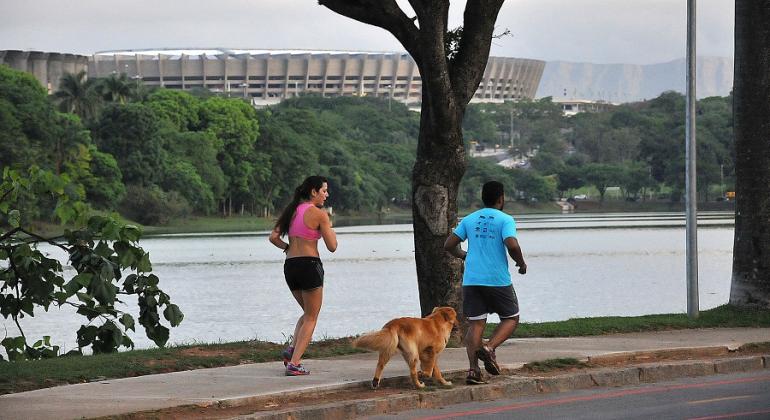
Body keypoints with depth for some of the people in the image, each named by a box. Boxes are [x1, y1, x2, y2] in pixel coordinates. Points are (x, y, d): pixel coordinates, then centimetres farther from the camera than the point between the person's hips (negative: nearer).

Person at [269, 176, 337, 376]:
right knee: (311, 318, 4)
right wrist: (331, 229, 10)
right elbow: (332, 246, -7)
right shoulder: (319, 214, -8)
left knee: (308, 313, 24)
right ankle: (294, 363, -6)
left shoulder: (291, 211, 12)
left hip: (290, 266, 7)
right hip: (310, 265, -7)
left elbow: (273, 237, 6)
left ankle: (292, 349, 3)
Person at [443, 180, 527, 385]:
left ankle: (473, 369, -8)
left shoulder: (469, 220, 10)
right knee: (511, 318, 12)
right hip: (498, 280, -4)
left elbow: (449, 245, 9)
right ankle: (489, 347, -12)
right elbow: (512, 245, -20)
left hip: (471, 280, 4)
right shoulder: (505, 220, -4)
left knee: (476, 323, 4)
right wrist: (521, 263, -1)